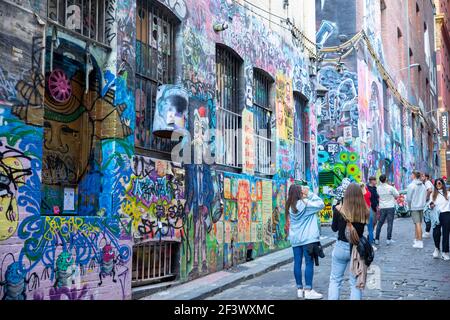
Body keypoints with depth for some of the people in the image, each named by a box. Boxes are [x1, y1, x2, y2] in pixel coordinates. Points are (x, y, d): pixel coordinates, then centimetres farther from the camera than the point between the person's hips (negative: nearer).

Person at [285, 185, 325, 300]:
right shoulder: (305, 204, -11)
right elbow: (321, 204, -7)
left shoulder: (290, 206, 7)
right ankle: (308, 290, -4)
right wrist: (310, 194, -1)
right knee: (309, 263, -3)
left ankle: (300, 289, 15)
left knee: (297, 263, 8)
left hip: (295, 238, 6)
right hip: (308, 238, -6)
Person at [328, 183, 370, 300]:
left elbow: (334, 228, 2)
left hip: (341, 247, 0)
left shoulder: (339, 209, -11)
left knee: (335, 280, 14)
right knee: (356, 282, 11)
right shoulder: (365, 211, -10)